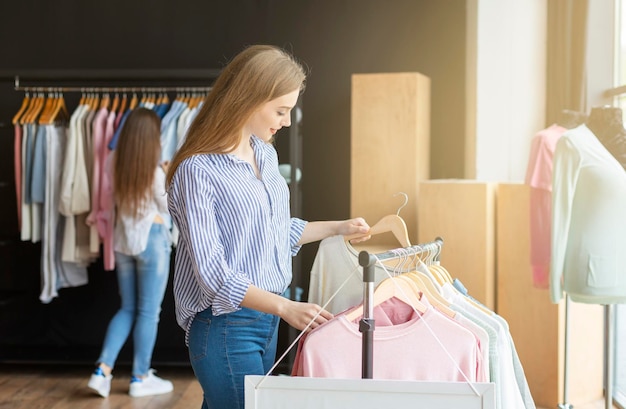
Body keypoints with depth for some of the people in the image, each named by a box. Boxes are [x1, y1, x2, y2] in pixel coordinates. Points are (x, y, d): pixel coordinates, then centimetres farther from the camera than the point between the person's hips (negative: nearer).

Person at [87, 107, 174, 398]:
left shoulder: (115, 164, 0)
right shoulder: (155, 172, -16)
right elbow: (169, 208, -5)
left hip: (123, 238, 6)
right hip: (151, 238, -6)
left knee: (127, 309, 15)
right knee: (148, 312, 4)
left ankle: (102, 370, 5)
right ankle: (140, 377, 10)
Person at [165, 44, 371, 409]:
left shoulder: (266, 154, 8)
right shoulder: (198, 170, -17)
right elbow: (212, 272, -20)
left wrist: (338, 227, 19)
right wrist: (285, 307, -26)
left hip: (266, 319, 7)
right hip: (226, 326, -7)